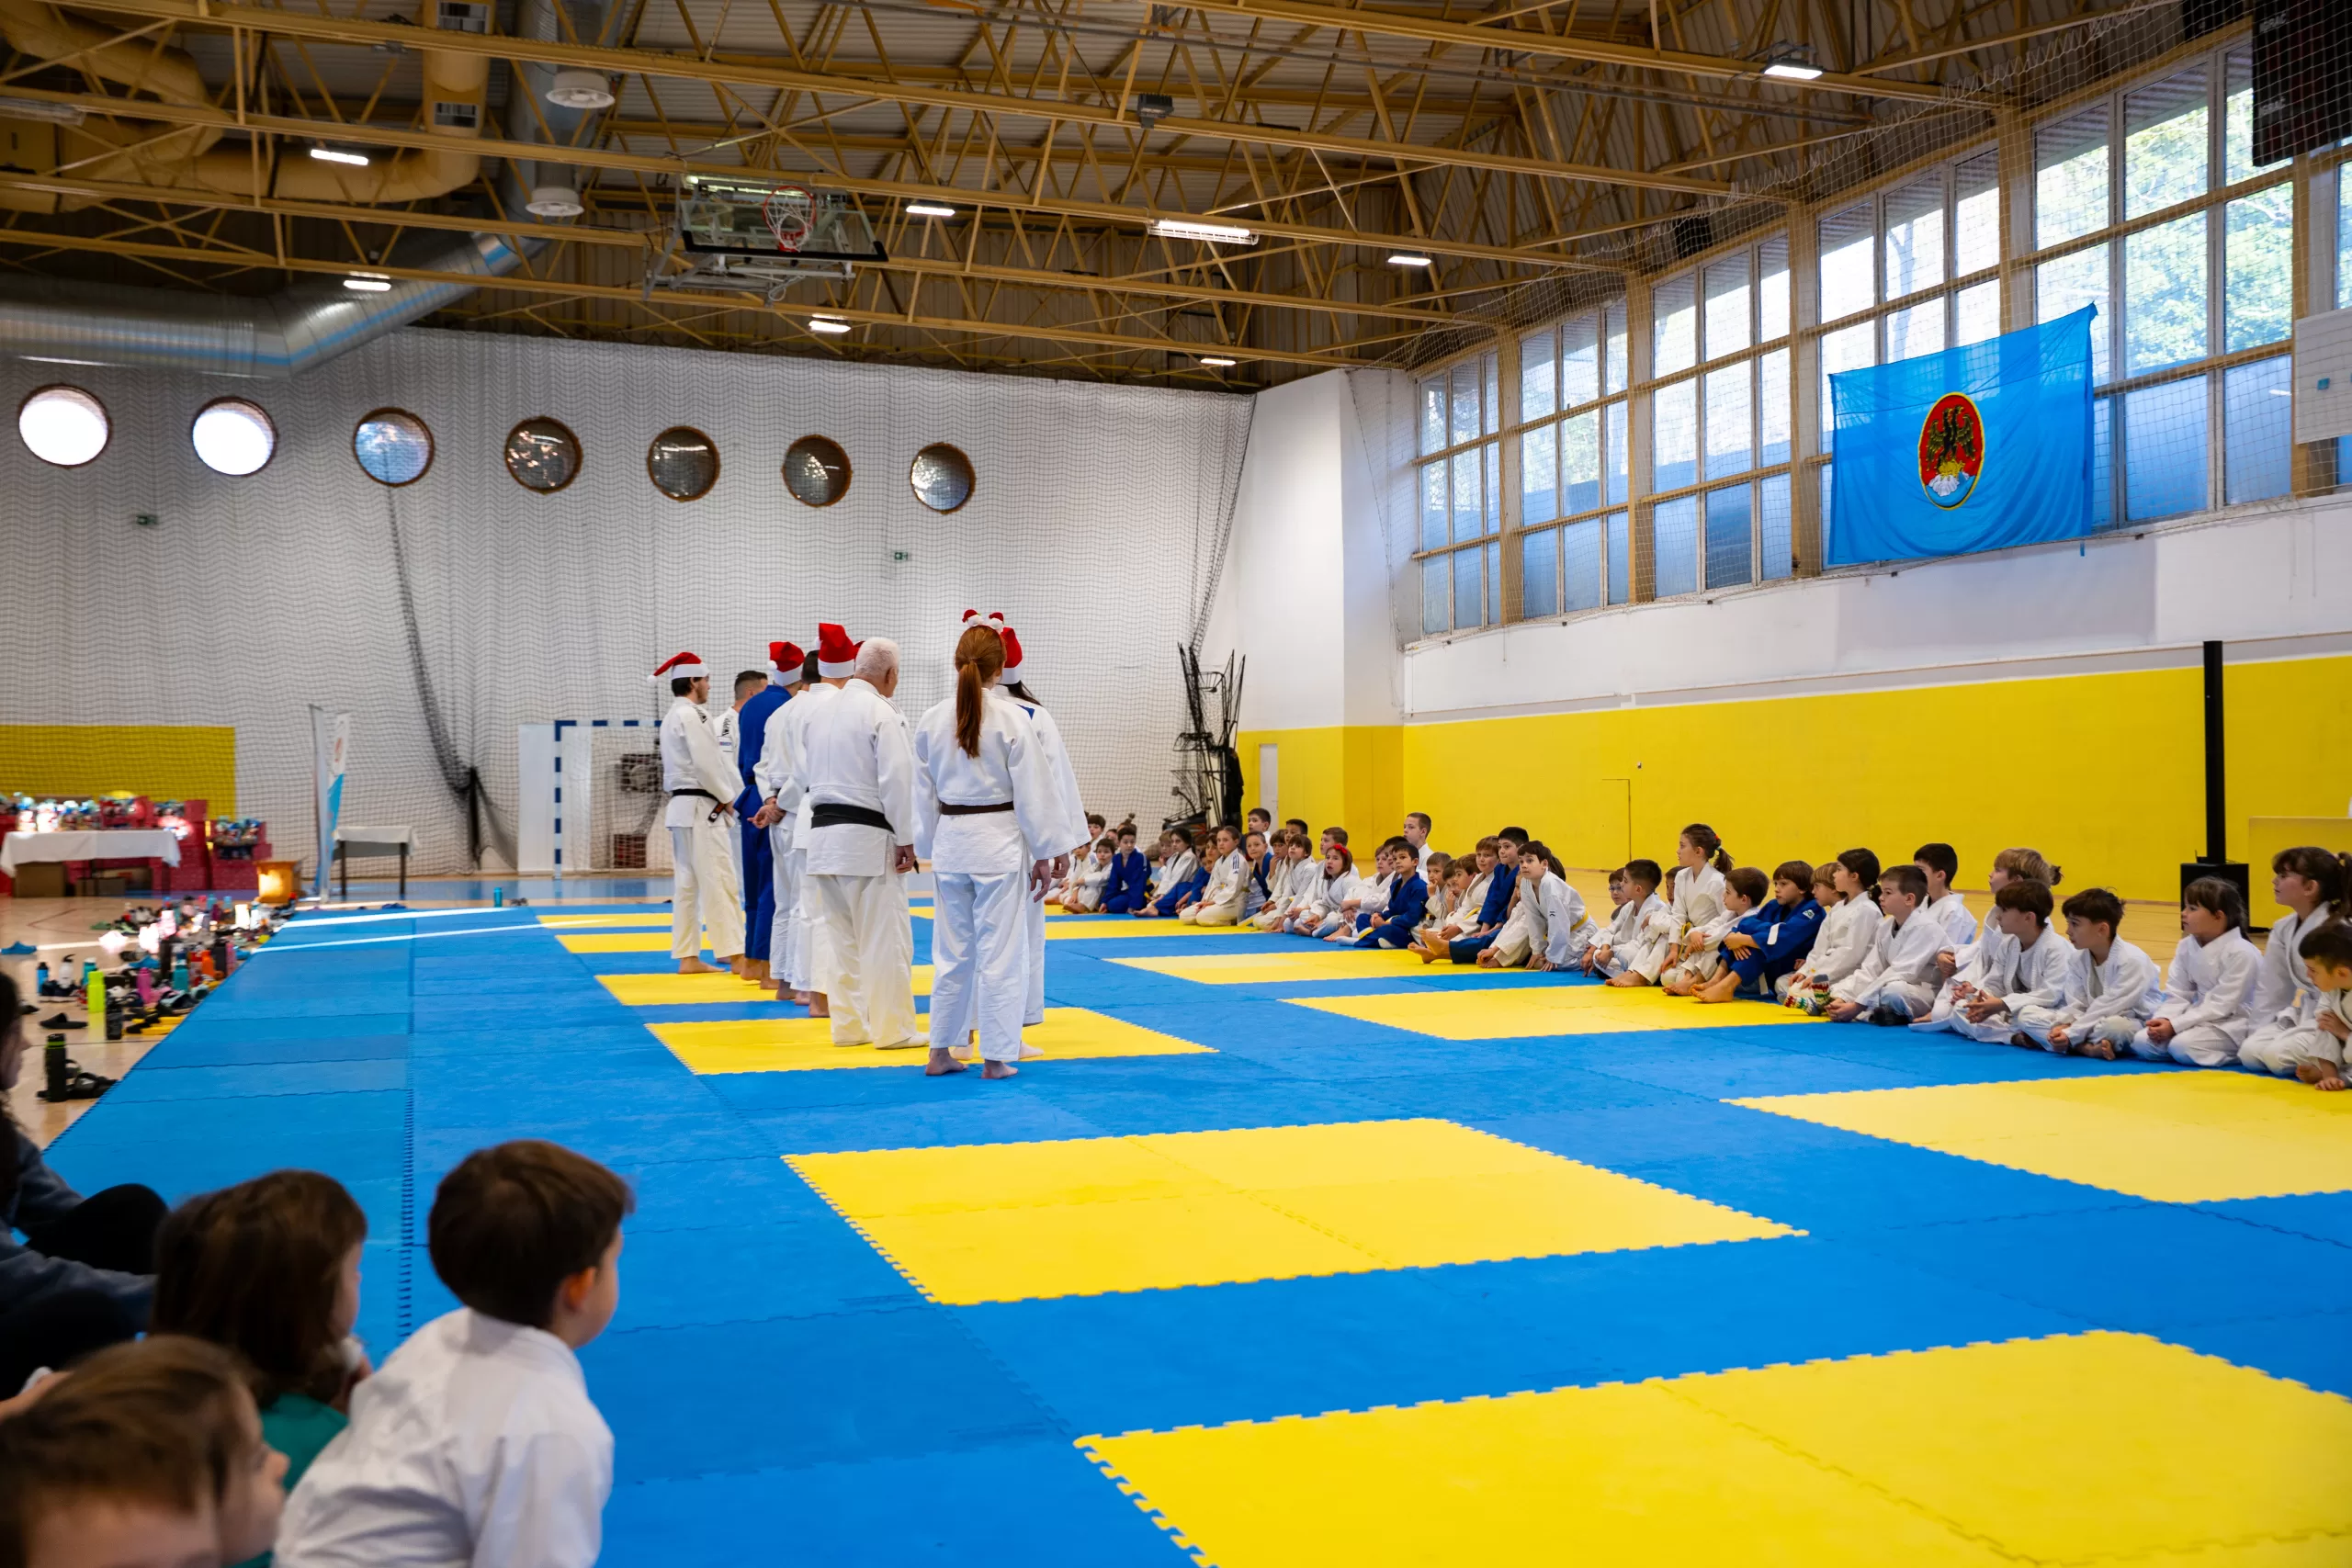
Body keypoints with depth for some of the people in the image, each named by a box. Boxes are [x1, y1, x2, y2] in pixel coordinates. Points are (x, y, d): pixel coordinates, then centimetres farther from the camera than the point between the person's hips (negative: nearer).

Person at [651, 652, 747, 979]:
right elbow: (707, 765, -19)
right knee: (719, 881, -9)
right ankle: (735, 955, -10)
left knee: (686, 883, 10)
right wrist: (727, 798, -7)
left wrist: (736, 794, 15)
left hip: (681, 806, 10)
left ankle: (687, 957, 12)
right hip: (700, 808, -10)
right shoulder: (691, 716, -14)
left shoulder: (673, 717, 17)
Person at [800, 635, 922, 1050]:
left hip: (823, 832, 8)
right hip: (867, 837, -8)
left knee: (838, 935, 11)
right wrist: (906, 839, -10)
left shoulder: (824, 711, 13)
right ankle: (893, 1029, 1)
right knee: (885, 937, -2)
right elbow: (896, 781, -15)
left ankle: (848, 1024, 16)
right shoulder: (881, 713, -11)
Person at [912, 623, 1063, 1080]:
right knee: (1000, 951, 3)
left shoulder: (931, 721, 1)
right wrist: (1043, 854, 1)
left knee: (951, 949, 14)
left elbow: (924, 793, 8)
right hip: (999, 841, -4)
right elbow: (1034, 791, -8)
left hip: (950, 840, 4)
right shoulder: (1012, 719, -11)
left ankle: (941, 1051, 20)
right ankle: (996, 1056, 7)